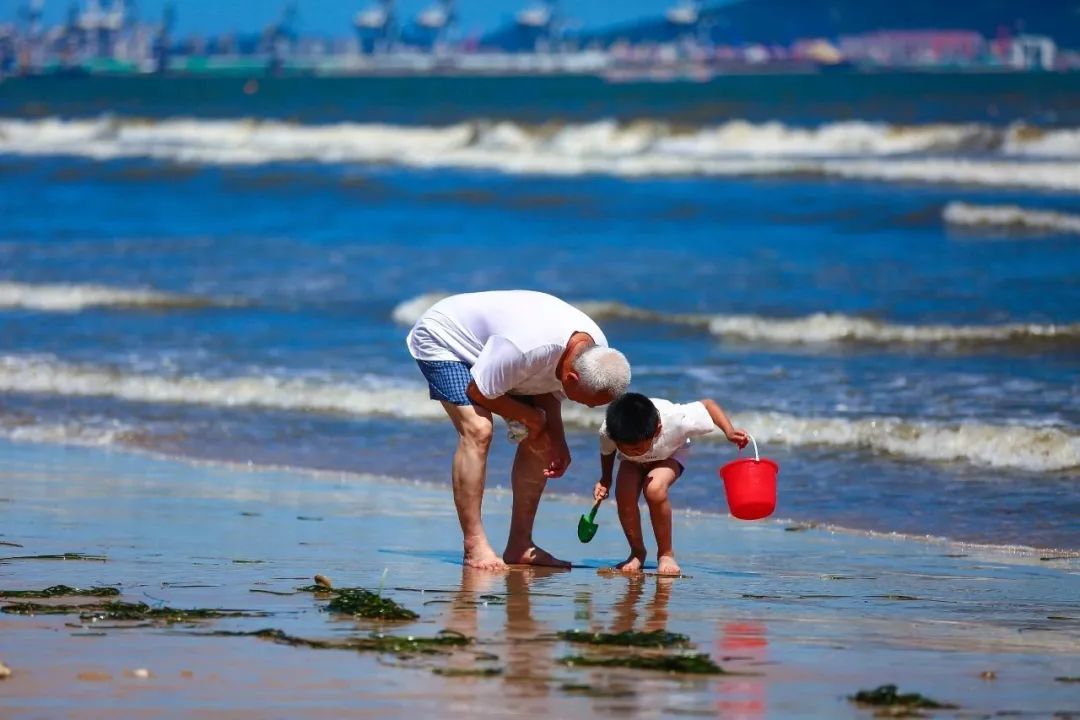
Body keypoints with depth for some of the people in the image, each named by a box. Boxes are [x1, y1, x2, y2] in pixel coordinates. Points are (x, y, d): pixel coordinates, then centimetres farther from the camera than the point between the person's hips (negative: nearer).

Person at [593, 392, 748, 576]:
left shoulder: (676, 420, -42)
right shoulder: (607, 431, -35)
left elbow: (708, 405, -23)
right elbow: (607, 451, -8)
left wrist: (729, 432, -34)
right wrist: (605, 481, -5)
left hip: (671, 453, -3)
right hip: (634, 464, 3)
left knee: (654, 489, -33)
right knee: (624, 497, -25)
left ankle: (666, 554, -13)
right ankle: (637, 553, 1)